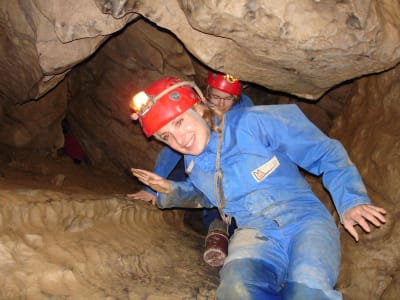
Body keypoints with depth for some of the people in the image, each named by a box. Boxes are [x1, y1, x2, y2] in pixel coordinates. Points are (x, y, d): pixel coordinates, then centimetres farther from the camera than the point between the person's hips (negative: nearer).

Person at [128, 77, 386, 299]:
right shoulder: (194, 164, 13)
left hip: (304, 220, -3)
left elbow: (326, 152, 3)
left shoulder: (253, 122, -3)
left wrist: (350, 200, -10)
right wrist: (171, 192, 15)